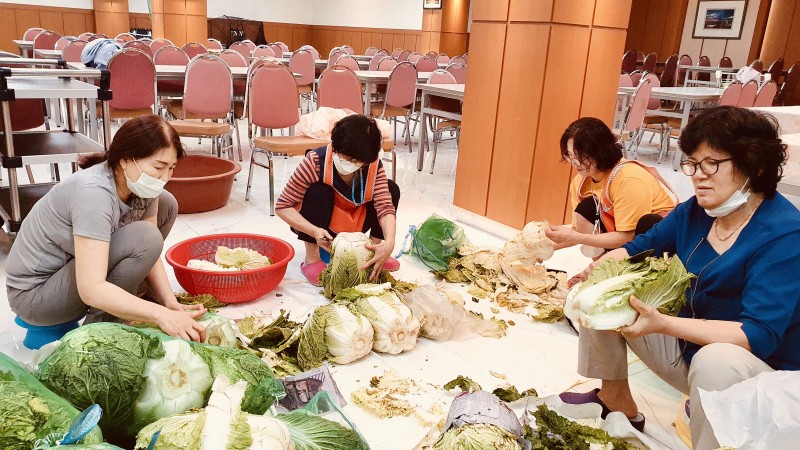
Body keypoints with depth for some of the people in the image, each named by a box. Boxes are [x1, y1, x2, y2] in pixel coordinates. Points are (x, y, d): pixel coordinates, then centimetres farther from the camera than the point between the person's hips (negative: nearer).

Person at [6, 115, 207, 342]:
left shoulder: (139, 183, -9)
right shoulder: (93, 193, -32)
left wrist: (171, 303, -20)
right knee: (143, 238, -30)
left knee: (166, 204, 1)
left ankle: (123, 294, 8)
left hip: (70, 265, 8)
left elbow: (150, 253, -6)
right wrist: (161, 315, -41)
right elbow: (91, 290, -37)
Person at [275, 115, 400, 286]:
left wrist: (389, 243, -47)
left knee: (391, 189, -14)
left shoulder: (374, 166, -20)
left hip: (352, 223, 3)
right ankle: (311, 259, -20)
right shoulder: (316, 162, -31)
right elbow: (282, 207, -28)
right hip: (320, 227, -3)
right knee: (319, 191, -34)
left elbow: (385, 207, -28)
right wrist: (315, 231, -44)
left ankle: (375, 247, 1)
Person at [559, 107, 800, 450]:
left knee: (716, 359, -40)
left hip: (763, 369, -6)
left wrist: (663, 324, -41)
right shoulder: (694, 212, -3)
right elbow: (638, 248, 7)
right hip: (689, 348, 7)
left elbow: (760, 335, -30)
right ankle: (616, 399, 13)